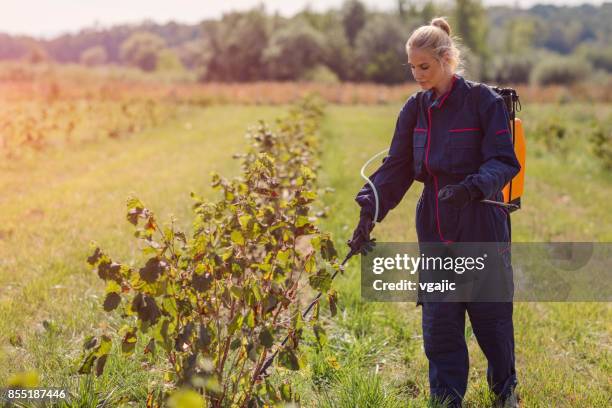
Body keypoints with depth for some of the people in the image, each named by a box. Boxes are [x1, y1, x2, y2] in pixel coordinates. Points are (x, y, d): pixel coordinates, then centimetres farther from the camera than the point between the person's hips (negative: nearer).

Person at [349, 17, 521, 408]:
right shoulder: (415, 108, 5)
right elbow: (396, 167, 3)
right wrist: (370, 210, -11)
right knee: (439, 319, 6)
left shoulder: (484, 101, -10)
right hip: (436, 229, 4)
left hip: (482, 226, -4)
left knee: (491, 313, 8)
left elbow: (504, 161, -13)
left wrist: (472, 186, -32)